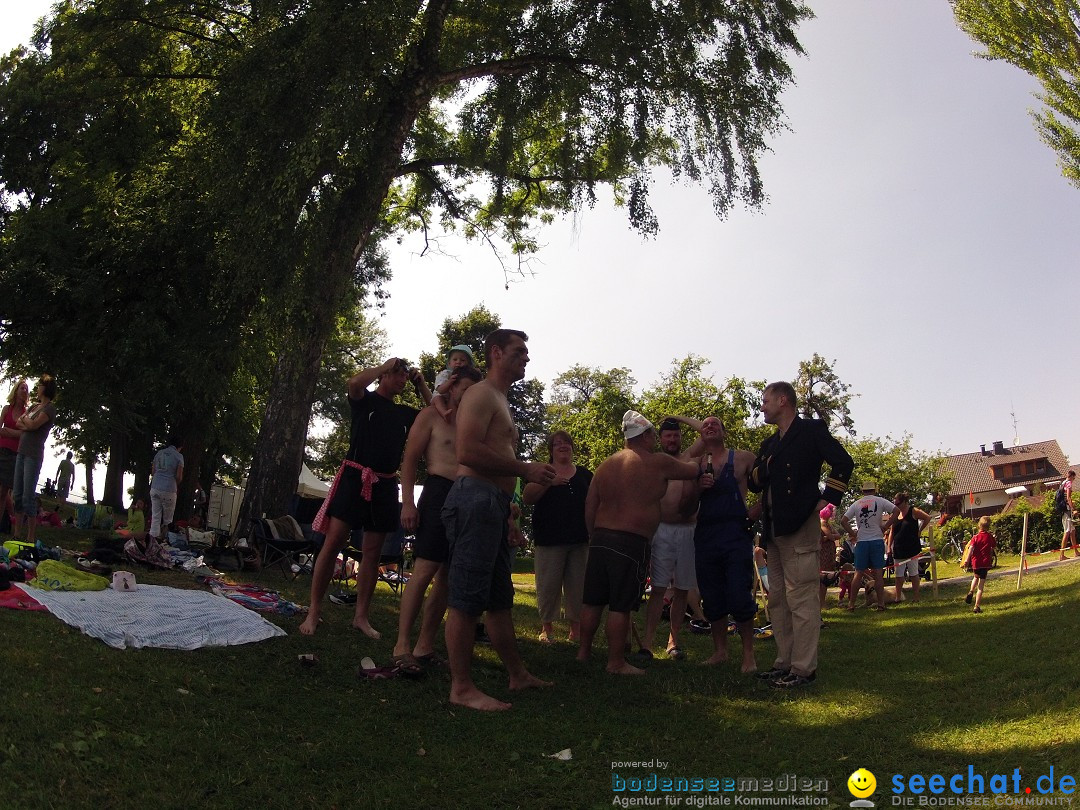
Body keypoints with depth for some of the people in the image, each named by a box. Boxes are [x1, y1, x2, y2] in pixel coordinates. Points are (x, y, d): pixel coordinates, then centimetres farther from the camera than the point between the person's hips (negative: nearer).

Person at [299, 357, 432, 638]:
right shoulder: (365, 400, 4)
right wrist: (387, 364, -6)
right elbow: (354, 382, -17)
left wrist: (421, 385, 9)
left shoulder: (406, 413, 16)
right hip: (354, 477, -4)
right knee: (333, 543, -8)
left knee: (372, 552, 5)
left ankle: (361, 616, 11)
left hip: (385, 485, 5)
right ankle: (313, 612, -2)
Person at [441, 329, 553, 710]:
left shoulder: (500, 401, 26)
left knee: (499, 598, 17)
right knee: (467, 600, -7)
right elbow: (468, 451, -20)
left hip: (494, 505, 11)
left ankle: (518, 674, 26)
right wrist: (525, 469, -16)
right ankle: (461, 688, -2)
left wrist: (508, 516, 23)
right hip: (475, 499, -11)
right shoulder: (481, 394, -6)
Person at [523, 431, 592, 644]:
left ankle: (576, 629, 11)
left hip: (580, 540, 2)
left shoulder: (585, 475, 15)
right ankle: (547, 628, 10)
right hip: (549, 539, -2)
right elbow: (527, 497, -4)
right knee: (548, 585, -2)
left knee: (578, 585, 3)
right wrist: (548, 482, -17)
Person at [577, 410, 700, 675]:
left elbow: (590, 506, 13)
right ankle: (616, 662, 3)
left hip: (600, 538, 7)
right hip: (630, 542, -7)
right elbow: (695, 470, 8)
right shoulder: (658, 462, -4)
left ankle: (584, 651, 23)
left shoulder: (606, 464, 13)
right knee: (621, 606, -2)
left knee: (593, 600, 13)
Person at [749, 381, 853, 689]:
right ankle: (785, 662, 21)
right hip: (774, 529, 9)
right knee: (777, 600, 12)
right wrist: (761, 468, -1)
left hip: (800, 526, -9)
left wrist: (826, 500, -15)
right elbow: (755, 482, 19)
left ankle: (803, 668, -1)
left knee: (801, 599, -7)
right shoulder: (770, 443, 20)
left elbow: (843, 463, -12)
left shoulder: (812, 430, -3)